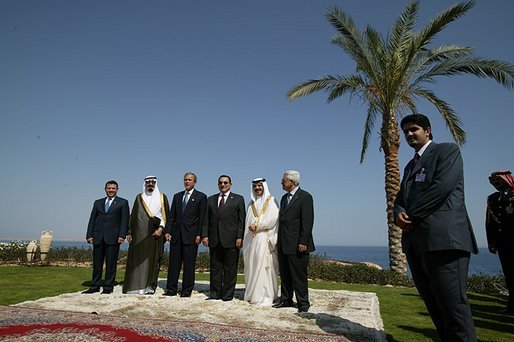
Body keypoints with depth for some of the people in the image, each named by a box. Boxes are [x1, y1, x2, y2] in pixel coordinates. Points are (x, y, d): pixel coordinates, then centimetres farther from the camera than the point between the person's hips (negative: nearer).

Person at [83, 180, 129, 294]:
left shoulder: (123, 202, 5)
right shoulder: (98, 202, 17)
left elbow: (125, 220, -1)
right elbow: (92, 220, 14)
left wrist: (122, 235, -11)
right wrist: (89, 235, 4)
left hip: (113, 238, -3)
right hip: (98, 237, 4)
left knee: (111, 263, 0)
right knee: (97, 263, 8)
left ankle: (108, 287, 8)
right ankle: (95, 286, 17)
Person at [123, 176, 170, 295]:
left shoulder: (162, 197, 7)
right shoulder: (139, 198, 13)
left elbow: (166, 215, 3)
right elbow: (133, 216, 12)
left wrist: (161, 228, -10)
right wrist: (129, 232, 6)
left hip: (154, 233, -2)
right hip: (139, 233, 2)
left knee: (152, 259, 0)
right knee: (137, 259, 1)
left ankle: (149, 287, 6)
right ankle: (136, 285, 7)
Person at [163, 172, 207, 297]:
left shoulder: (201, 197, 0)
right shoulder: (177, 196, 15)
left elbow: (202, 218, -5)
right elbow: (172, 216, 13)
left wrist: (199, 235, -11)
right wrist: (168, 231, 4)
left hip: (191, 235, -4)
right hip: (176, 234, 5)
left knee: (189, 264, 1)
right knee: (173, 263, 9)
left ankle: (187, 290, 11)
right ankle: (171, 289, 19)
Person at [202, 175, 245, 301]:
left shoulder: (238, 199, 6)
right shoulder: (211, 200, 15)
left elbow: (241, 220, 0)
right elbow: (206, 219, 12)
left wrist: (239, 237, -8)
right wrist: (205, 235, 0)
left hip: (231, 240, -3)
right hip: (214, 240, 3)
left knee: (230, 268, 3)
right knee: (215, 268, 8)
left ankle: (228, 294, 13)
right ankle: (215, 293, 18)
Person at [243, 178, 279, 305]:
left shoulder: (270, 200, 3)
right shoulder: (252, 203, 19)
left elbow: (273, 218, -10)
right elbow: (248, 221, 16)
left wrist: (258, 225, -13)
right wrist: (250, 227, -1)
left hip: (264, 239, -5)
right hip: (251, 239, 5)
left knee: (264, 265, -7)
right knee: (251, 265, 5)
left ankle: (265, 296, -1)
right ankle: (252, 294, 15)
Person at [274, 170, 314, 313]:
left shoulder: (305, 197, -9)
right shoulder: (284, 197, 16)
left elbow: (307, 221, -15)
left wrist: (303, 242, -19)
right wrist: (279, 240, 14)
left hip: (297, 245, -8)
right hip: (283, 244, 8)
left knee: (298, 275, 0)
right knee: (284, 274, 15)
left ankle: (303, 303, 12)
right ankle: (286, 300, 28)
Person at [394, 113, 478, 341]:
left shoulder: (447, 150, 4)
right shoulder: (410, 165, 27)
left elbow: (442, 186, -12)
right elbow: (400, 198, 22)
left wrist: (411, 217, -8)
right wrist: (399, 214, -2)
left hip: (443, 239, -7)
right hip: (415, 242, 8)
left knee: (453, 306, -8)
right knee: (435, 307, 10)